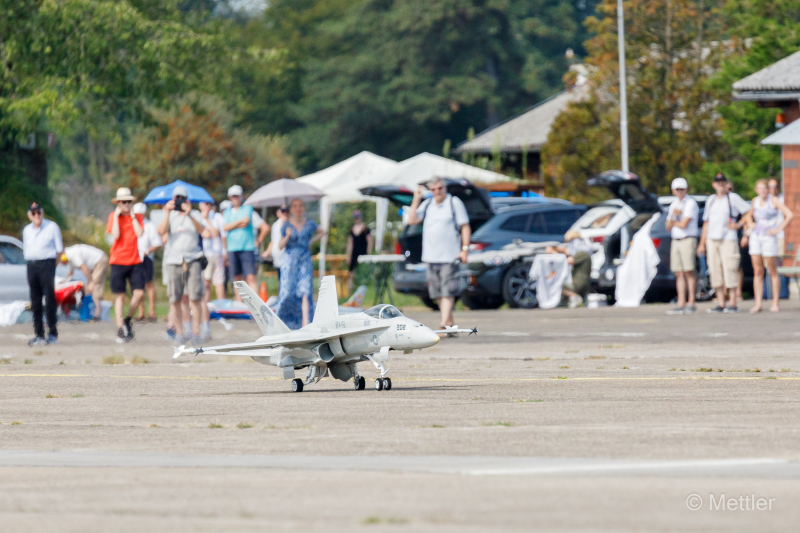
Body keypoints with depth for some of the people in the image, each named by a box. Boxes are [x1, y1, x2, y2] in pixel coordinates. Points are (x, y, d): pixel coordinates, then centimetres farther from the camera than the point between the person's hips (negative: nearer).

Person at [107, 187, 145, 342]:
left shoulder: (137, 217, 9)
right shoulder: (113, 216, 3)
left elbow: (140, 233, -8)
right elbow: (115, 235, -12)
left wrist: (132, 216, -5)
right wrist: (116, 216, -10)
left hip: (135, 261, 2)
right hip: (118, 261, -2)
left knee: (139, 293, -9)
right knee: (119, 295, -2)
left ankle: (127, 320, 13)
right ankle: (120, 328, 3)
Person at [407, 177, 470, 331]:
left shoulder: (455, 203, 1)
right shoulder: (427, 205, 13)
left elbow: (465, 227, -1)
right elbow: (412, 220, 5)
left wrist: (465, 249, -10)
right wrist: (416, 200, 0)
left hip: (450, 257, -5)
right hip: (431, 257, 5)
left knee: (447, 292, -12)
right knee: (438, 294, 8)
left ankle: (444, 324, -20)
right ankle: (449, 322, 18)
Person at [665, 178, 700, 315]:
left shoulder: (691, 203, -7)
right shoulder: (674, 205, 17)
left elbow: (684, 225, -15)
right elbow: (668, 226, 11)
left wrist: (673, 221, 3)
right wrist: (673, 215, -7)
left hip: (688, 240, -7)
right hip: (675, 241, 7)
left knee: (689, 272, -8)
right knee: (679, 274, 2)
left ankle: (691, 303, -6)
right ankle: (681, 304, 1)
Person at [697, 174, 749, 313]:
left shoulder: (733, 198, 0)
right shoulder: (711, 200, 16)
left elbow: (749, 212, 1)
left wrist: (739, 225, -5)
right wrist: (702, 243, 15)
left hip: (728, 239, -6)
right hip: (712, 239, 6)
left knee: (729, 270, -9)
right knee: (715, 272, 3)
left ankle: (733, 304, -8)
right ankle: (720, 304, 7)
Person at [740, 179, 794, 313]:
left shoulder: (774, 201, -6)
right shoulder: (755, 201, 11)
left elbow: (789, 214, -13)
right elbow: (749, 215, 29)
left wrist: (778, 229, -13)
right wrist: (750, 223, 8)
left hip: (769, 238, -5)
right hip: (755, 237, 5)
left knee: (772, 272, 0)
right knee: (757, 271, 1)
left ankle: (775, 303, 4)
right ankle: (758, 304, 0)